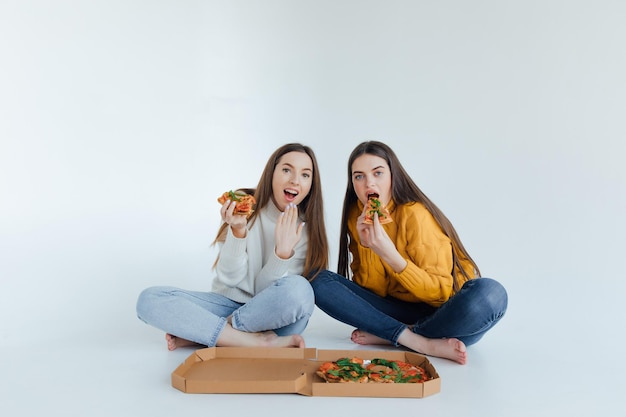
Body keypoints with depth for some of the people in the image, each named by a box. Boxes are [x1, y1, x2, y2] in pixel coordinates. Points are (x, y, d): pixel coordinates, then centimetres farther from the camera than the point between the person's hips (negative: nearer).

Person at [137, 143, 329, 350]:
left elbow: (267, 291, -10)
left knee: (297, 288, -35)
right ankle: (258, 341, -27)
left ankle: (197, 332, -18)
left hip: (275, 316, -1)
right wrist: (238, 231, -26)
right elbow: (230, 278, -9)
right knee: (149, 298, -20)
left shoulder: (307, 228, -6)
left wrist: (283, 252, -29)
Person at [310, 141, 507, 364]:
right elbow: (371, 291, -3)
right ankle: (424, 343, -23)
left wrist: (391, 256, -31)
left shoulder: (415, 214, -18)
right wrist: (366, 245, -19)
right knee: (321, 281, -15)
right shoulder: (356, 218, -2)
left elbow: (441, 292, -18)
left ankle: (387, 336, -19)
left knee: (490, 293, -35)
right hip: (397, 308, 4)